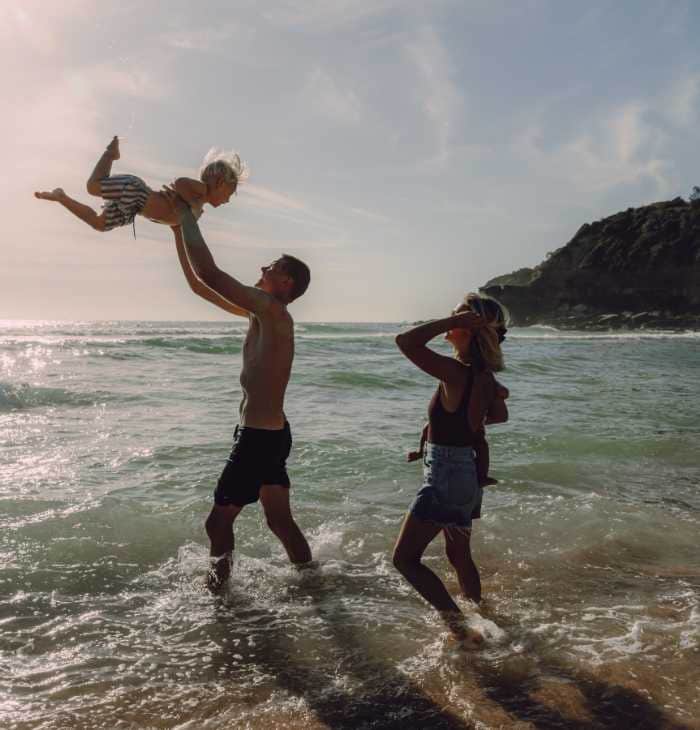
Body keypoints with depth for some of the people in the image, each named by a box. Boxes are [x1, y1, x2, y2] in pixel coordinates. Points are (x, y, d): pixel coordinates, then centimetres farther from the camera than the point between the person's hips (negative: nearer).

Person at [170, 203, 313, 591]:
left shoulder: (273, 311, -17)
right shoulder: (258, 311, 10)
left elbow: (208, 272, -24)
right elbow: (199, 283, 15)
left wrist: (187, 215, -11)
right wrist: (178, 225, 14)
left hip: (259, 438, -10)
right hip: (271, 433, 10)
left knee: (218, 521, 3)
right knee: (280, 520, 20)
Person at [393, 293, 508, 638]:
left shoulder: (456, 372, -24)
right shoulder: (485, 376, 2)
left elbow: (405, 341, -30)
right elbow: (500, 415, 20)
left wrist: (453, 320, -24)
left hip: (446, 474, -9)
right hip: (468, 472, 9)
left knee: (405, 558, 0)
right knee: (459, 555, 25)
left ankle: (459, 626, 2)